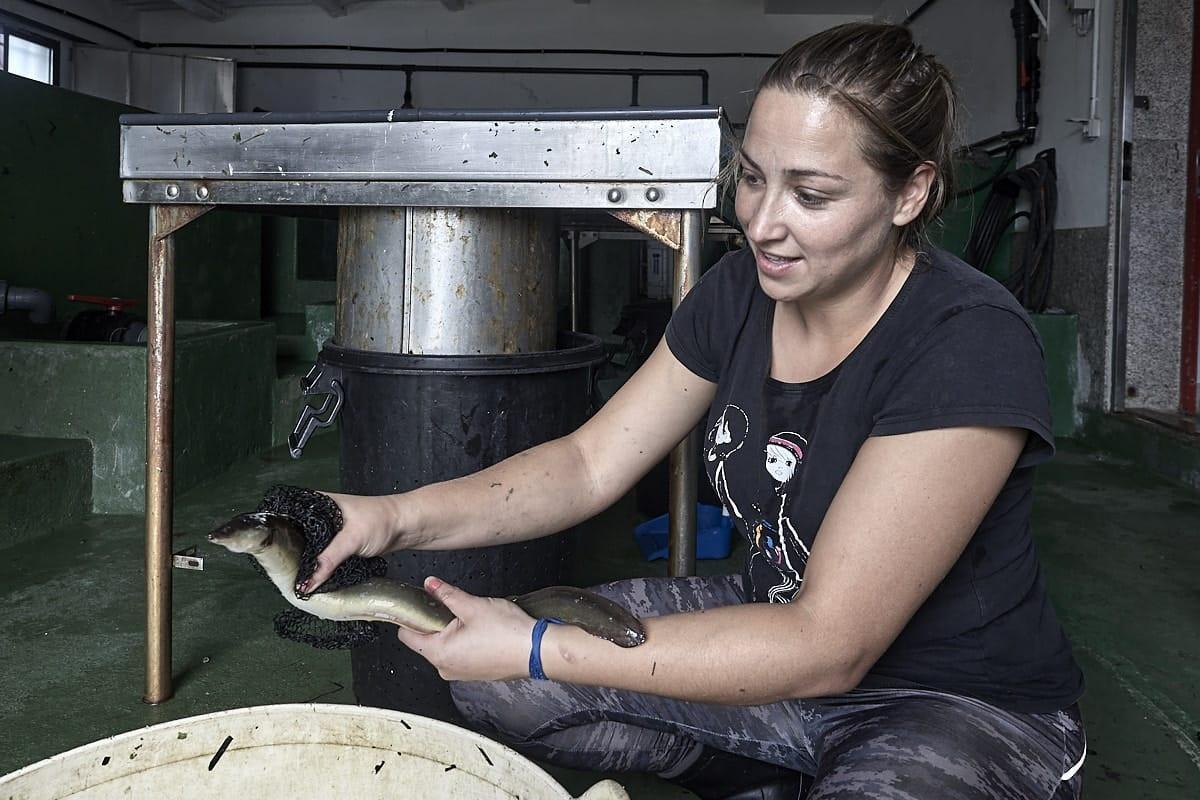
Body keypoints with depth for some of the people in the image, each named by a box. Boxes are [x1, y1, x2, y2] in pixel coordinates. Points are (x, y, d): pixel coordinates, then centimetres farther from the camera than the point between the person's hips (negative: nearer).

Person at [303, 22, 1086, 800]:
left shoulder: (969, 347, -27)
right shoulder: (740, 293, -4)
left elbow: (827, 648, -28)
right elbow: (590, 464, -2)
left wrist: (538, 650, -30)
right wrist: (398, 517, -19)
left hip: (970, 707, -6)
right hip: (781, 628, 7)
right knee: (491, 676, -5)